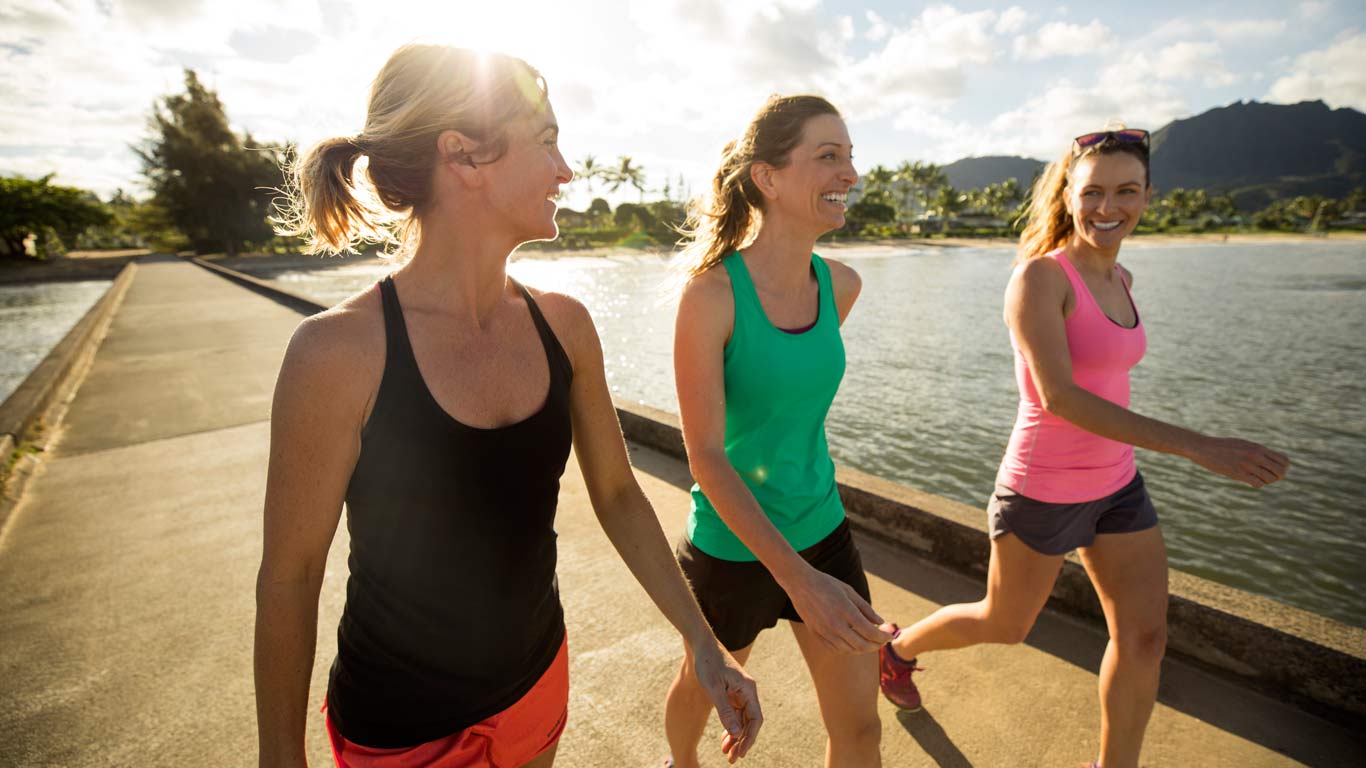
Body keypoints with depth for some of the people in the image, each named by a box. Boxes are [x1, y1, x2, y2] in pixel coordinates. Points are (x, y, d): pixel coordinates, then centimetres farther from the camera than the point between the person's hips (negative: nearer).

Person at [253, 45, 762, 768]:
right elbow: (289, 578, -14)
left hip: (540, 681, 5)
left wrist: (705, 645, -5)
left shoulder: (563, 324, -11)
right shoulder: (340, 350, -24)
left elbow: (617, 495, -4)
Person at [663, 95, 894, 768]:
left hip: (823, 529, 5)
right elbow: (704, 456, -23)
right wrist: (798, 579, -27)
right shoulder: (711, 291, -22)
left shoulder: (841, 285, -5)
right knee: (703, 685, 24)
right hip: (732, 545, -4)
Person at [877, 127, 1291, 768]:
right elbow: (1058, 396, -28)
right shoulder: (1038, 276, -19)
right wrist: (1196, 445, -29)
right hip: (1042, 494, -7)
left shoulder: (1120, 278, 6)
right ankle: (898, 647, 40)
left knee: (1144, 637, 10)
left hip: (1115, 488, 7)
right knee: (1004, 627, 13)